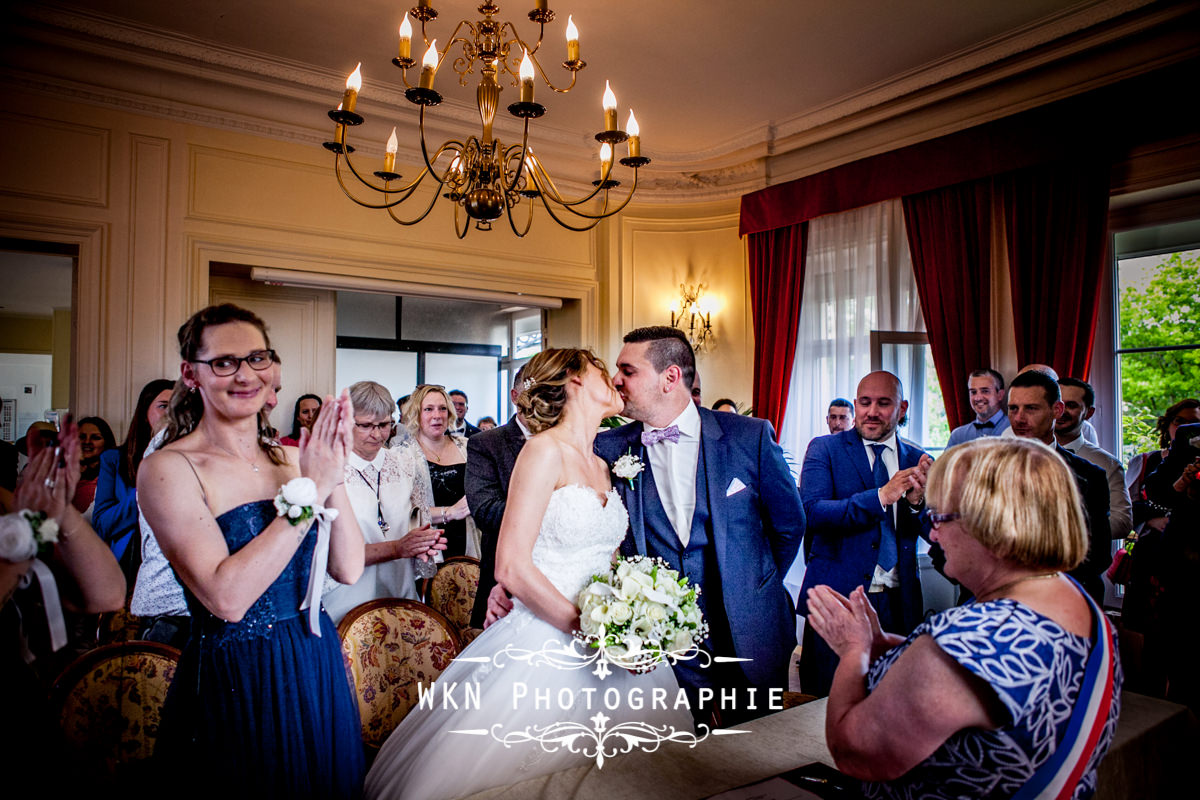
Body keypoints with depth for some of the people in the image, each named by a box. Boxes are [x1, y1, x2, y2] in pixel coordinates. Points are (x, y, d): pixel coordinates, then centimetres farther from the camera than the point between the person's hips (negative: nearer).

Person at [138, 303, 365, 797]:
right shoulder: (168, 468, -12)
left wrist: (334, 476, -17)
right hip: (234, 686, -5)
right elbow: (227, 598, -23)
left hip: (318, 669, 5)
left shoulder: (291, 459, 2)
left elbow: (348, 570, -4)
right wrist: (310, 490, -23)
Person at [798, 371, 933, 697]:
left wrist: (917, 502, -16)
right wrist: (881, 496, -24)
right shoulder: (824, 449, -2)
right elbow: (812, 511, -16)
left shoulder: (917, 460, 8)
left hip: (899, 605, 3)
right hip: (837, 598, -3)